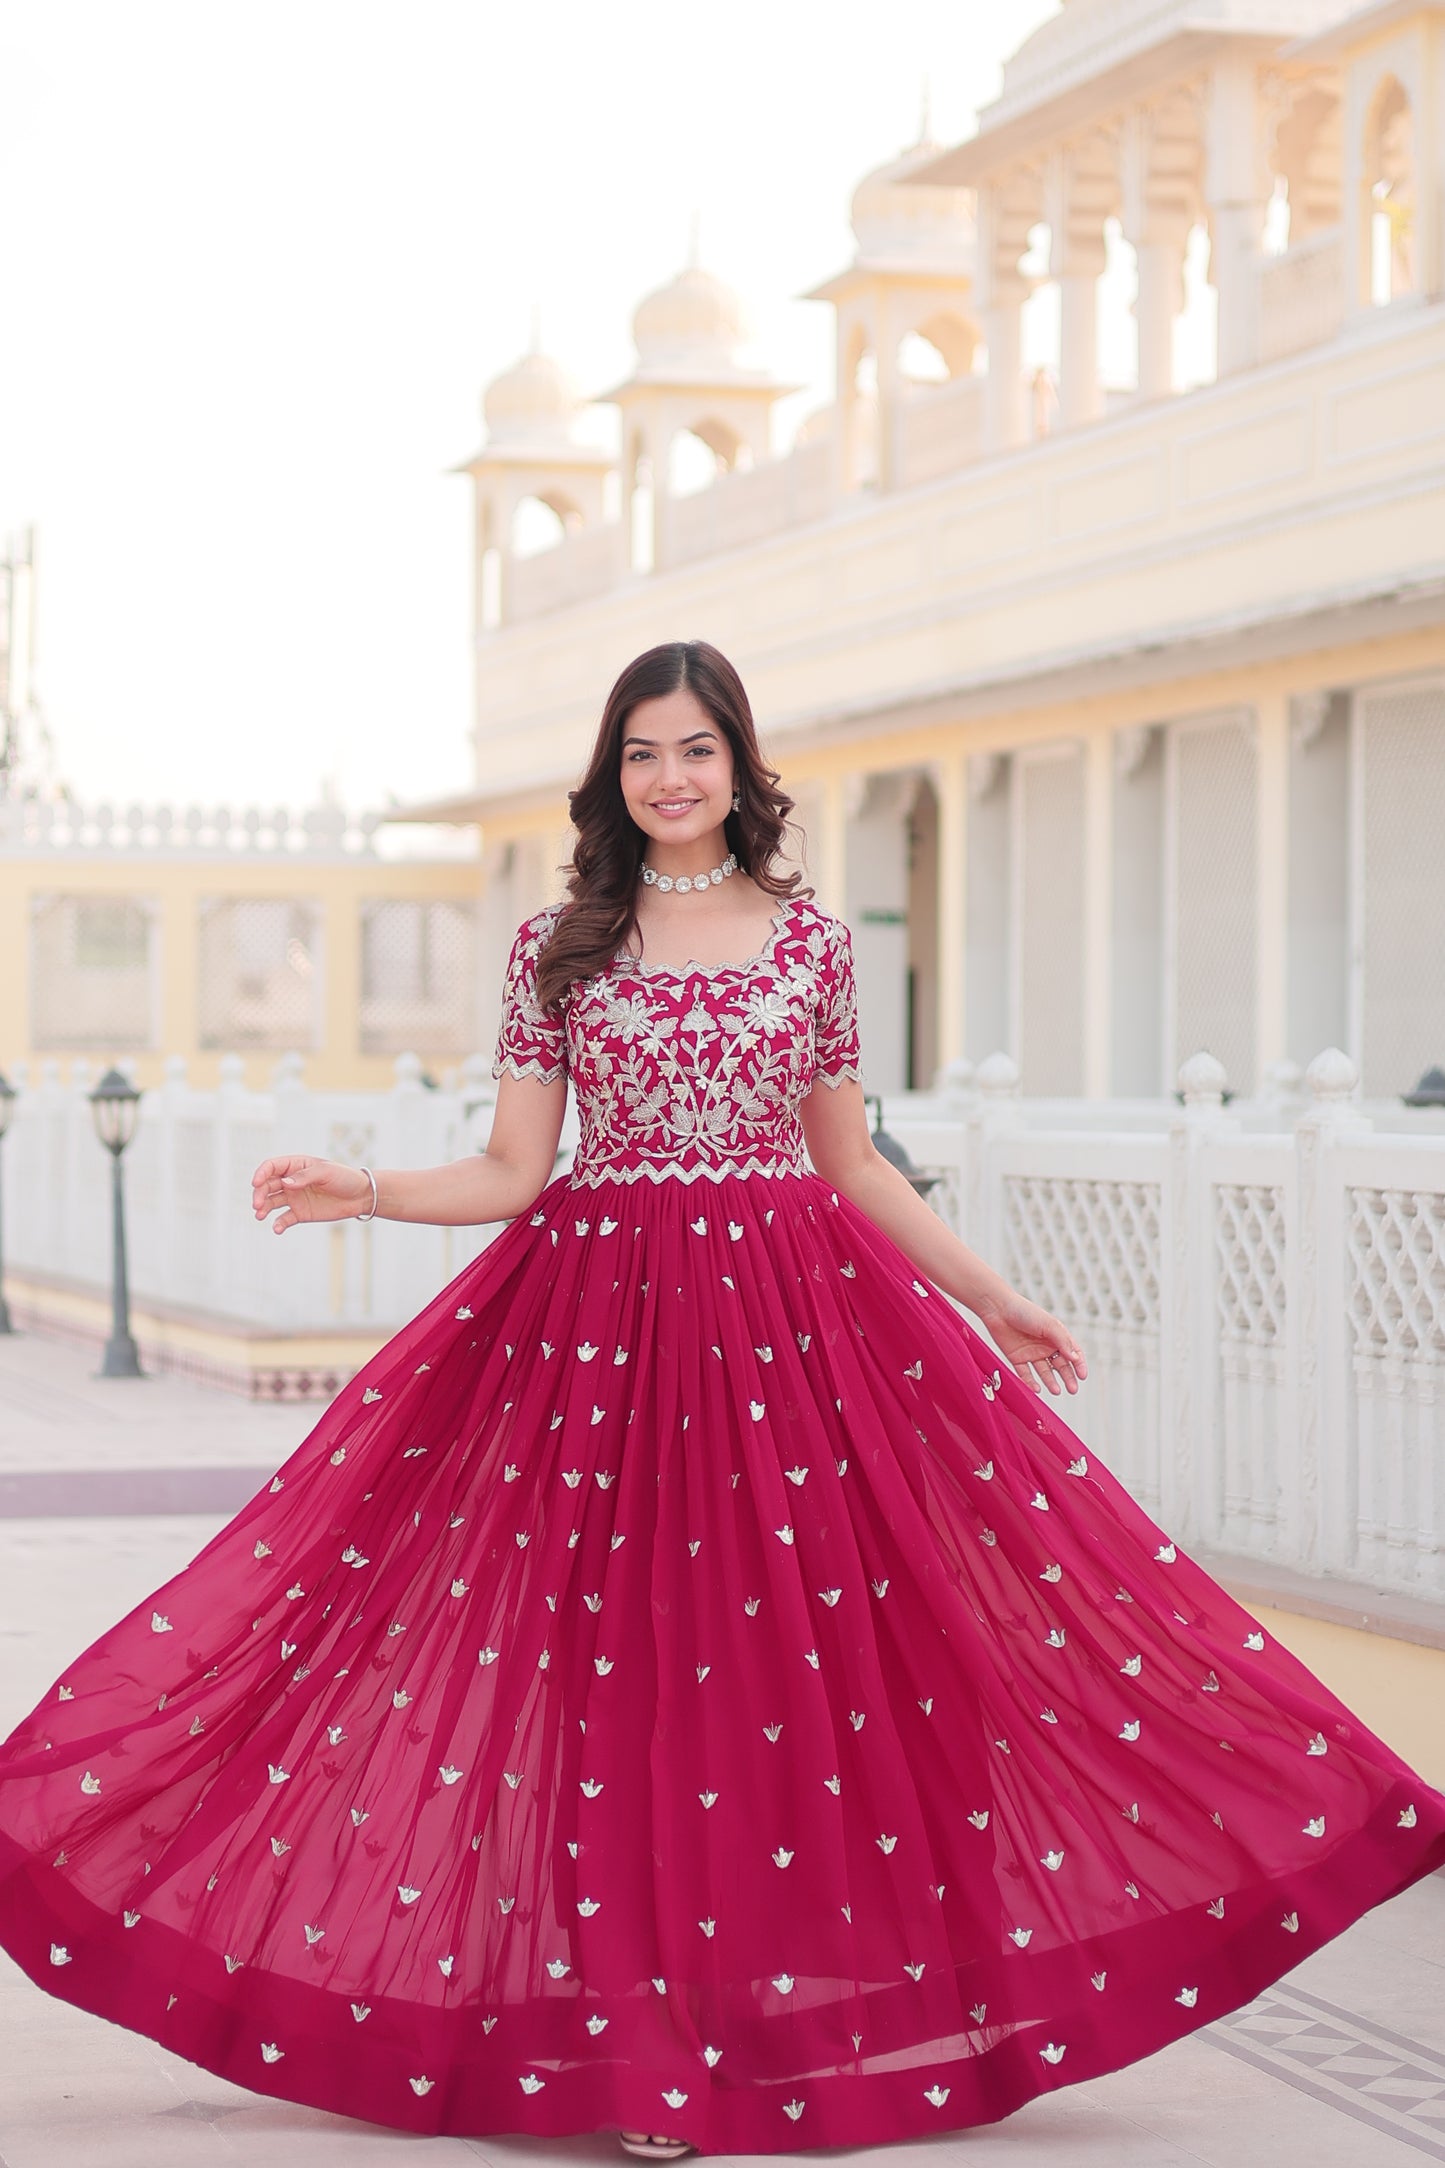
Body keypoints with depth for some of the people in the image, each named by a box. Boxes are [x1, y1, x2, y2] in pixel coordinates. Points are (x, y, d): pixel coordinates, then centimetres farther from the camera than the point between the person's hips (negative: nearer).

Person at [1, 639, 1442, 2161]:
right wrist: (362, 1192, -13)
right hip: (603, 1323, -1)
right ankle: (641, 2033, 9)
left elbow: (853, 1166, 14)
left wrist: (991, 1297, 16)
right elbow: (514, 1173, 2)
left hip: (794, 1315, 1)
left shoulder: (811, 938, 6)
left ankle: (801, 2014, 9)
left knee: (801, 1652, -1)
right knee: (627, 1664, -1)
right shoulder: (558, 945, 4)